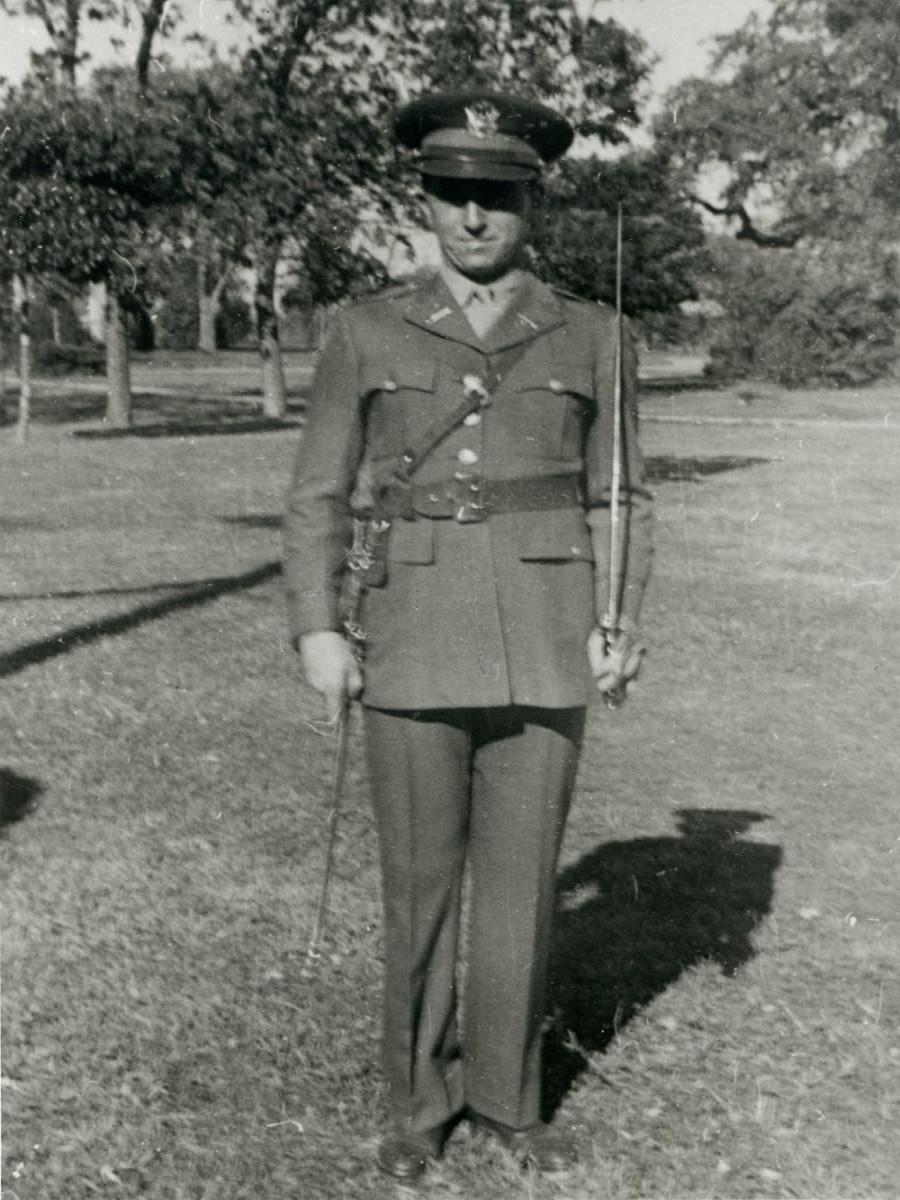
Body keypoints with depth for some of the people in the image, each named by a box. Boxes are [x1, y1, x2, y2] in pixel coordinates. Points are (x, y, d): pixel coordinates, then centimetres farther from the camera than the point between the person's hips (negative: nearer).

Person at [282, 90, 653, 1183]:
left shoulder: (590, 337, 5)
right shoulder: (367, 334, 4)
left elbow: (619, 500, 8)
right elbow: (318, 497, 4)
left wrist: (621, 622, -6)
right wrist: (317, 630, -8)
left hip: (544, 651, 1)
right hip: (415, 645, 0)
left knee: (521, 880, 9)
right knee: (418, 883, 8)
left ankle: (505, 1092, 28)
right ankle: (418, 1095, 27)